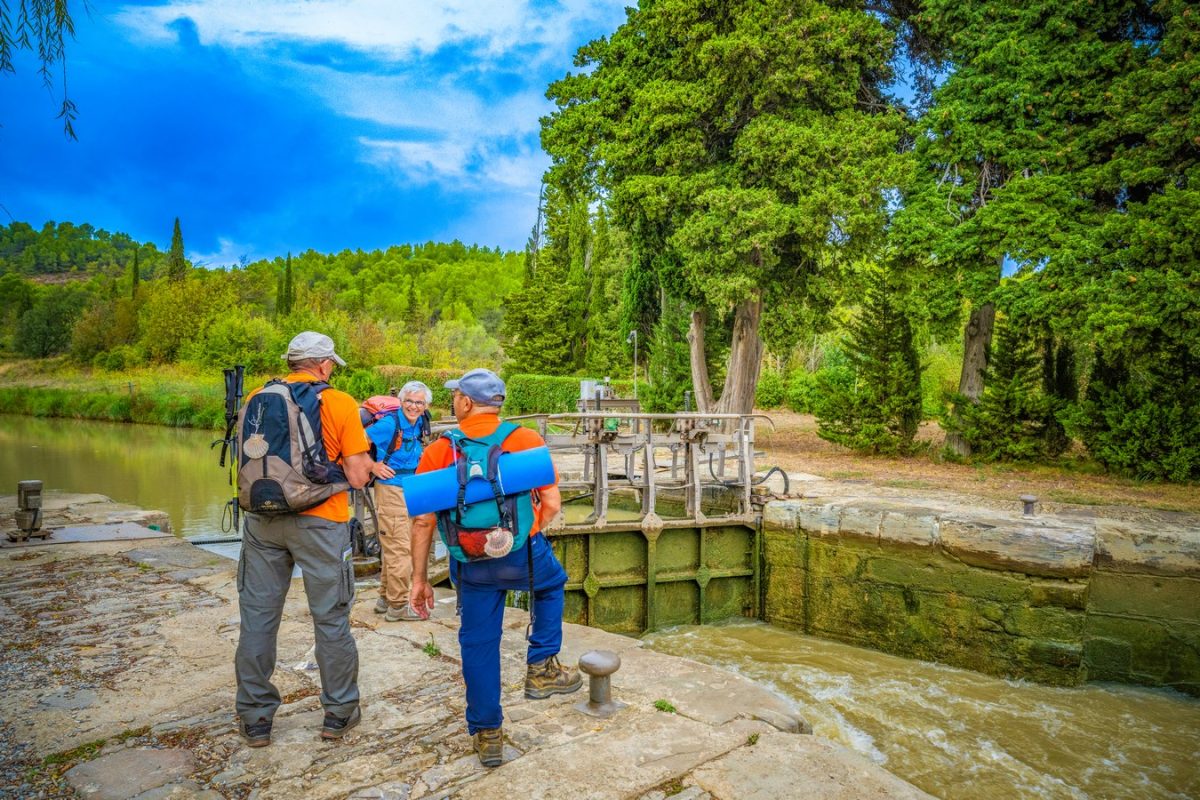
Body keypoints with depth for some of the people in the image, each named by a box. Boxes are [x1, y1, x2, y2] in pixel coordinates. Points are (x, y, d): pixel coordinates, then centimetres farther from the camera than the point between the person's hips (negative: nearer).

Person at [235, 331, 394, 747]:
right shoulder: (341, 403, -7)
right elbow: (357, 478, -11)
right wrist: (364, 464, 12)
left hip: (263, 519, 3)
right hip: (319, 521, -3)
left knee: (258, 616, 14)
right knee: (331, 619, 10)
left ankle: (254, 719, 24)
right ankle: (339, 712, 23)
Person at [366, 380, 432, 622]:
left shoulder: (419, 424, 7)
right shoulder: (390, 423, -17)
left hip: (408, 491, 9)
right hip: (391, 491, -9)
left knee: (392, 548, 18)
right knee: (400, 549, -5)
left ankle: (385, 599, 31)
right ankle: (398, 606, 6)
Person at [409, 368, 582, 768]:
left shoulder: (438, 451, -4)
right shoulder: (528, 440, -6)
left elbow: (423, 521, -4)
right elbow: (552, 504, -5)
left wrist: (420, 577, 6)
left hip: (472, 565, 1)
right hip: (524, 554, -1)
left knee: (478, 642, 15)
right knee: (553, 583, 31)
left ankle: (487, 735, 26)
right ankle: (541, 668, 27)